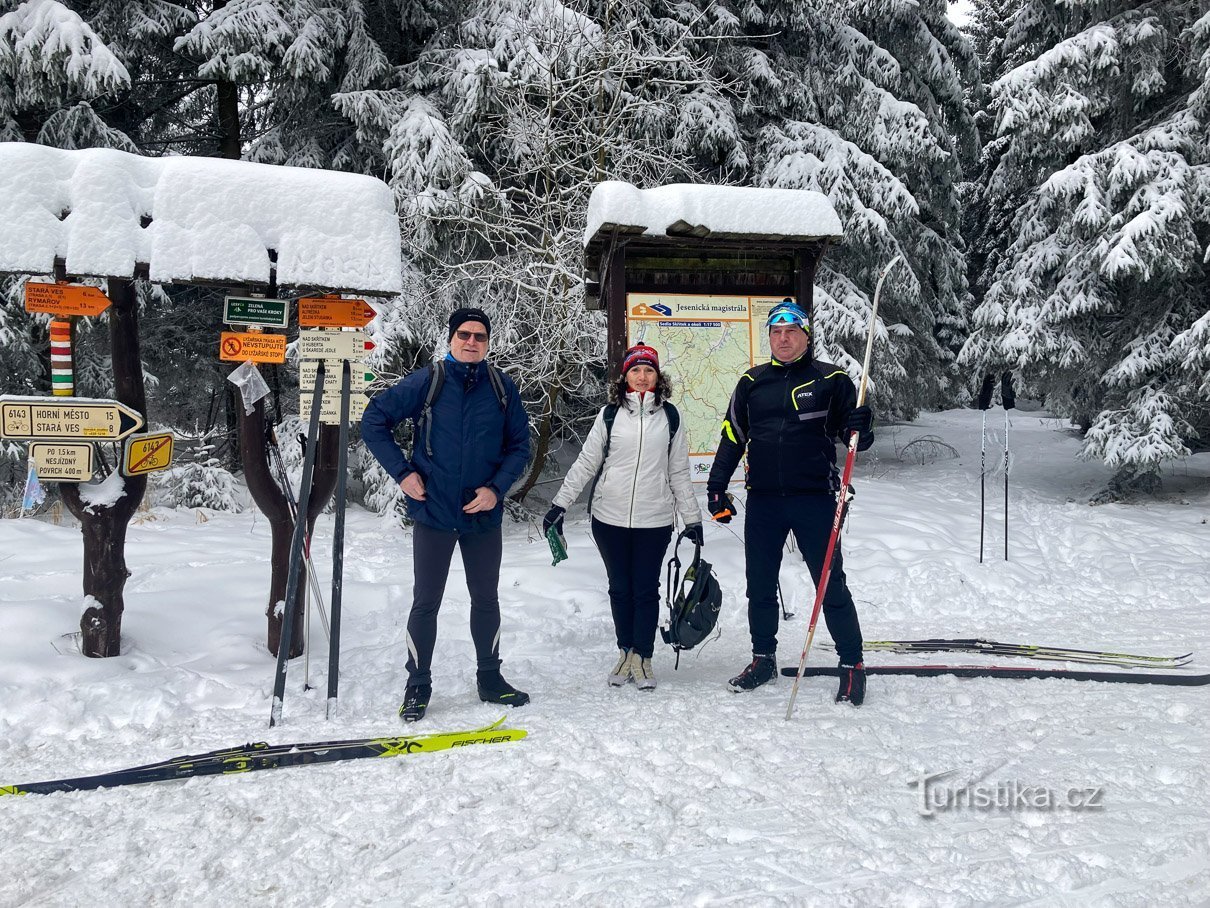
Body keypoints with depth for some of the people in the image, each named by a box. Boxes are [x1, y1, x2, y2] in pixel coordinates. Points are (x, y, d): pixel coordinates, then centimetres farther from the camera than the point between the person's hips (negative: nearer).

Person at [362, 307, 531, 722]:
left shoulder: (502, 388, 0)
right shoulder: (425, 382, -8)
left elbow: (519, 445, 6)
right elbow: (374, 420, -2)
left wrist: (496, 488, -8)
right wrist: (402, 472, -8)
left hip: (483, 515, 3)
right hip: (433, 513, -2)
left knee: (486, 599, 15)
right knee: (426, 603, 5)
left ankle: (490, 679, 30)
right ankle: (418, 687, 19)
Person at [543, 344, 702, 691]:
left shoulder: (669, 417, 4)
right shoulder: (610, 415, 2)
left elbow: (679, 473, 10)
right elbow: (585, 463, 4)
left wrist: (692, 518, 9)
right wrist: (560, 504, 0)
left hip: (654, 520, 0)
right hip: (610, 518, 0)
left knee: (646, 589, 3)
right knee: (620, 588, 9)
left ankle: (643, 659, 14)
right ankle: (625, 653, 23)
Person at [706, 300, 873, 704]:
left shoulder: (831, 379, 0)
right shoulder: (752, 382, 9)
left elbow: (854, 438, 3)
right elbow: (732, 436, 15)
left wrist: (860, 429, -21)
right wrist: (716, 487, 9)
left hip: (814, 499, -3)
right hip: (763, 500, 4)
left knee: (831, 584, 1)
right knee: (759, 585, 12)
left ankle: (852, 665, 12)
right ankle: (763, 659, 27)